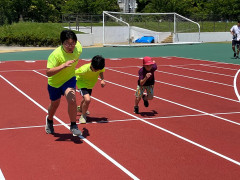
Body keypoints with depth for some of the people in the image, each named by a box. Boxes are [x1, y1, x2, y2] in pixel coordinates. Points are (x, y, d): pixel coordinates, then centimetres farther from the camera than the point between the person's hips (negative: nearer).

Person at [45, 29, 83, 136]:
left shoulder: (78, 48, -20)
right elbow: (48, 72, -41)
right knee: (55, 104, 19)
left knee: (72, 100, -23)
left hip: (69, 79, 2)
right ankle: (49, 120, 53)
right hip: (54, 82, -2)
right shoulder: (56, 54, -35)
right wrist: (64, 65, -51)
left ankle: (73, 126, -3)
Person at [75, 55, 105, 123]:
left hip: (90, 85, 6)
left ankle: (80, 108, 64)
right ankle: (83, 116, -1)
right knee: (87, 99, -27)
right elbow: (74, 73, -24)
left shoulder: (101, 68, -25)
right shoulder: (84, 69, -38)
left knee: (86, 99, 29)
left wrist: (102, 79, -20)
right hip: (82, 83, -6)